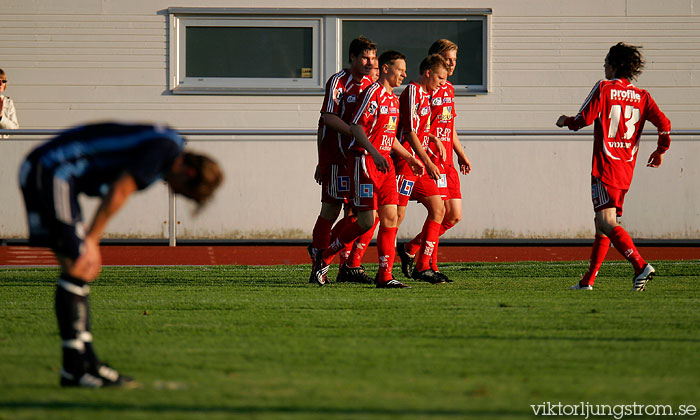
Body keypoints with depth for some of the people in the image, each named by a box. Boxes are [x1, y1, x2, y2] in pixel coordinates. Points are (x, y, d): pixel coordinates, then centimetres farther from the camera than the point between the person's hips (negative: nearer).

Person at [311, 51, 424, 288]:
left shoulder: (392, 98, 18)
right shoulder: (373, 93, -11)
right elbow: (355, 127, -18)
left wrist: (409, 158, 27)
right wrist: (374, 153, -27)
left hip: (384, 161, 9)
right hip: (363, 161, -9)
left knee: (390, 217, 0)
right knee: (367, 221, -9)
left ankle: (384, 276, 1)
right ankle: (324, 258, 8)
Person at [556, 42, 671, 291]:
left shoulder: (604, 89, -6)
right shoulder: (641, 96, 8)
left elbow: (584, 119, -9)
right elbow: (664, 123, 0)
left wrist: (565, 121, 12)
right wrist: (660, 151, 15)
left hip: (605, 168, -7)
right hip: (627, 170, 7)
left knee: (607, 224, -14)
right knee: (602, 224, 14)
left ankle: (641, 266, -30)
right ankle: (588, 280, 18)